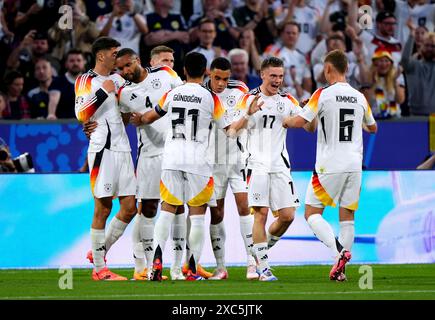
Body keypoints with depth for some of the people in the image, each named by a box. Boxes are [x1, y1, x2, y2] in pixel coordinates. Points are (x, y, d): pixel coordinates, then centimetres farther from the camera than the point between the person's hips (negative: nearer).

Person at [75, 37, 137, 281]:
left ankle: (100, 252, 19)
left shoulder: (117, 79, 18)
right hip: (103, 149, -7)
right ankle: (99, 268, -1)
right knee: (103, 208, -5)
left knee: (130, 207, 5)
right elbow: (81, 115, -15)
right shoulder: (86, 81, -3)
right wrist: (103, 92, -20)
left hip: (123, 149, 7)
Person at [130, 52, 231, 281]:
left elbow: (151, 116, 22)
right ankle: (192, 269, 3)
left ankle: (157, 259, -11)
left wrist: (138, 119, 45)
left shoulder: (171, 95, 6)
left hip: (171, 158, 2)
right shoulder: (210, 98, -2)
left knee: (167, 210, 7)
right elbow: (228, 128, 4)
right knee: (197, 213, 5)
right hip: (197, 160, -2)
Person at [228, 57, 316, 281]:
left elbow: (310, 128, 11)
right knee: (261, 213, -11)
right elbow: (232, 131, -7)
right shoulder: (249, 99, 1)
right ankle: (263, 267, -8)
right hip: (257, 165, -4)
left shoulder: (287, 101, 11)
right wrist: (248, 113, -25)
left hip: (280, 165, 4)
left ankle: (261, 250, 21)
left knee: (287, 216, -2)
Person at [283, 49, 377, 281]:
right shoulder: (360, 97, 8)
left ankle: (339, 251, -19)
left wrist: (284, 121, 7)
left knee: (312, 214, 3)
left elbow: (300, 121, -14)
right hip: (354, 165, 5)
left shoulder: (323, 94, -8)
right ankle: (340, 269, 4)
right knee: (347, 217, 9)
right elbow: (372, 127, 23)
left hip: (329, 165, -5)